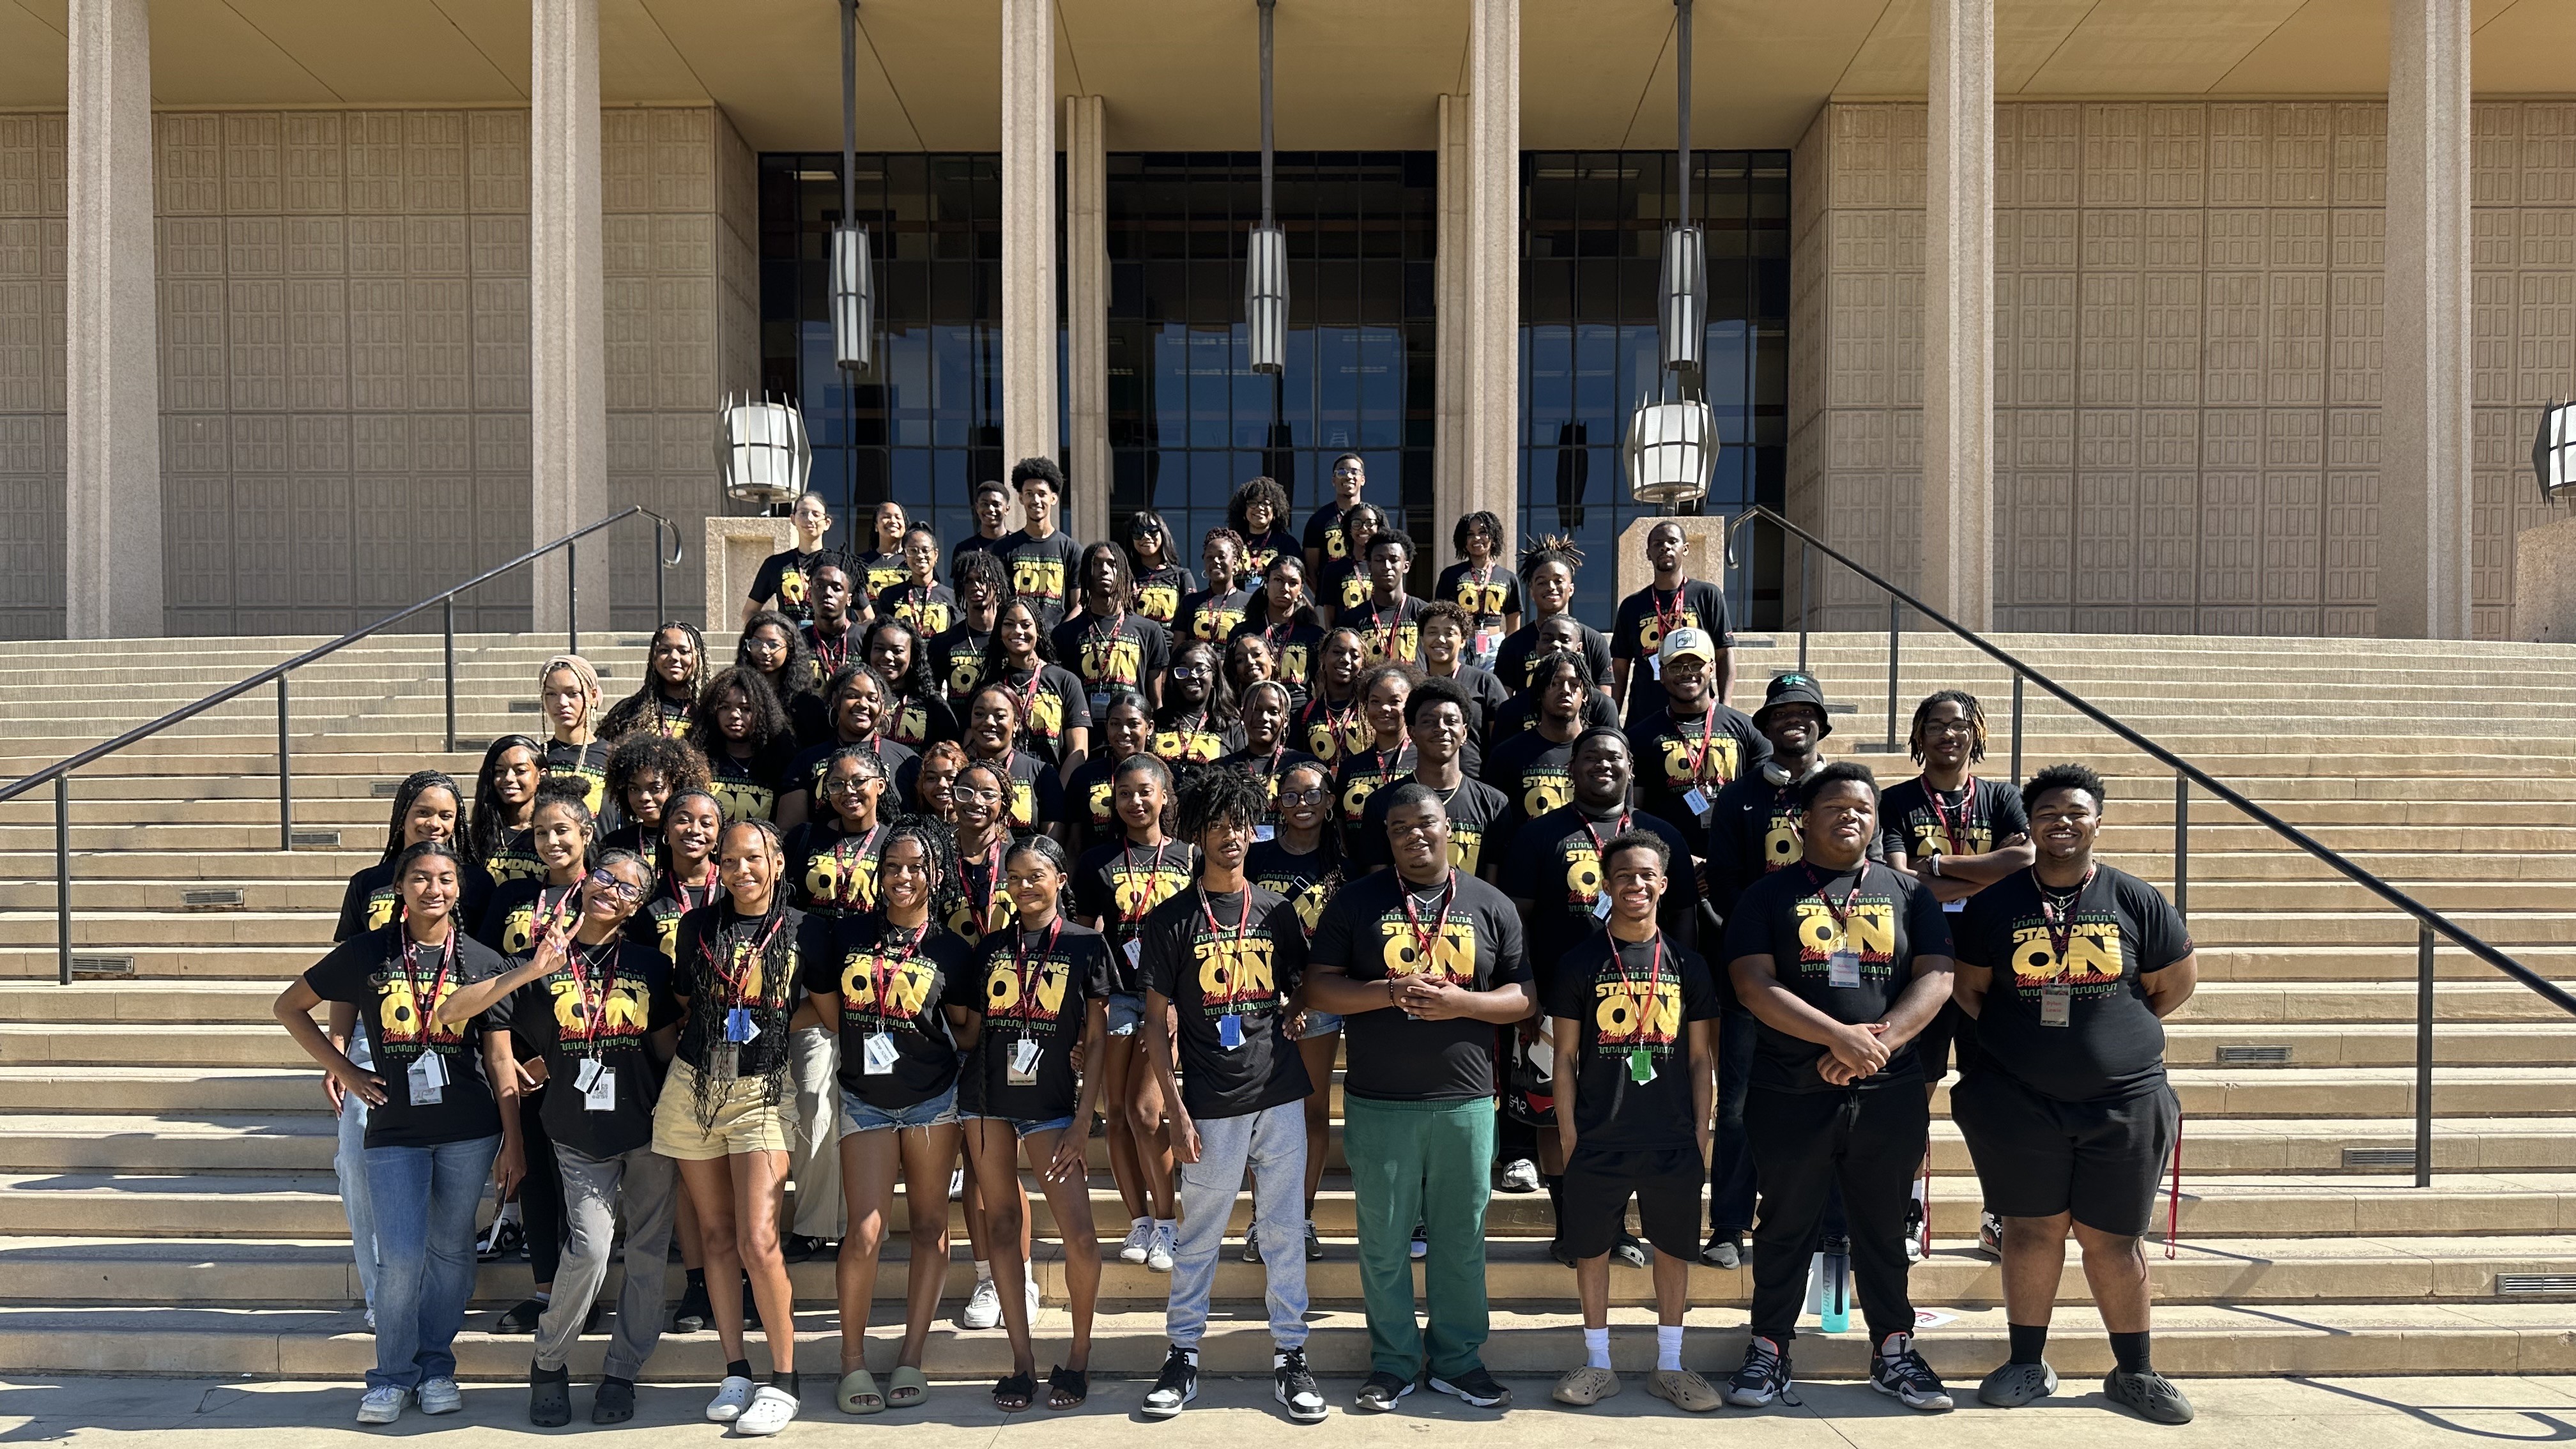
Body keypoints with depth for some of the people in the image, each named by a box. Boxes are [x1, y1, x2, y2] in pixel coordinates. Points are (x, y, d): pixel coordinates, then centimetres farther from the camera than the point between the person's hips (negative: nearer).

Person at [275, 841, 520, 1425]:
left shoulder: (482, 962, 0)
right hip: (394, 1130, 0)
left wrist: (512, 1142, 0)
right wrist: (344, 1070, 3)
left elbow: (499, 1059, 2)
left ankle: (436, 1366, 26)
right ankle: (392, 1376, 15)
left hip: (469, 1130, 1)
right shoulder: (366, 953, -1)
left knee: (450, 1251, 9)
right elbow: (289, 1007, 11)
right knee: (400, 1257, -5)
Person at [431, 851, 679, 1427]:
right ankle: (548, 1366, 10)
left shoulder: (648, 962, 4)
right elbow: (449, 1014, -9)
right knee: (589, 1248, -14)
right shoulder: (541, 960, 0)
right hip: (579, 1136, -2)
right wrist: (531, 971, -20)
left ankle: (622, 1371, 23)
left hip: (649, 1129, 2)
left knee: (648, 1254, 5)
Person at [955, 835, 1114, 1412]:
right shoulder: (991, 948, 8)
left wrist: (1084, 1120, -7)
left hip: (1051, 1103, -3)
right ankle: (1022, 1361, 16)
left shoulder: (1086, 945, -1)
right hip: (987, 1099, 3)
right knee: (1003, 1223, 6)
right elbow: (970, 1033, 13)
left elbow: (1096, 1039, -2)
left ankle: (1079, 1356, 11)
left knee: (1080, 1236, -9)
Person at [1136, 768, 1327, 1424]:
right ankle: (1183, 1356, 21)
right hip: (1212, 1105, -2)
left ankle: (1290, 1355, 20)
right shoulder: (1171, 920, 0)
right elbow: (1156, 1025, -1)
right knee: (1199, 1236, 7)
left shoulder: (1279, 912, 8)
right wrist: (1178, 1113, -6)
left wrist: (1295, 1011, -2)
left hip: (1280, 1098, 2)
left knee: (1284, 1231, 8)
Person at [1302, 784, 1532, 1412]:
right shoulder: (1357, 901, 2)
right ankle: (1393, 1361, 23)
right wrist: (1392, 992, -16)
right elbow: (1319, 989, -1)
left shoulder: (1491, 906, 5)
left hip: (1465, 1102, 1)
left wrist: (1461, 1002, -14)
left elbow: (1523, 997, 4)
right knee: (1384, 1241, 7)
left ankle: (1459, 1359, 25)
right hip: (1378, 1103, -1)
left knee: (1461, 1240, 9)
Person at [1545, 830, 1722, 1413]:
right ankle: (1598, 1364, 21)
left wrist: (1702, 1131, 4)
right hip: (1598, 1141, -1)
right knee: (1592, 1249, 6)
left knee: (1674, 1249, 9)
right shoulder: (1580, 964, 0)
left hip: (1673, 1142, 1)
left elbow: (1701, 1058, 8)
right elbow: (1566, 1056, 2)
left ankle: (1669, 1365, 24)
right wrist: (1567, 1132, -2)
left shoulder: (1686, 965, 5)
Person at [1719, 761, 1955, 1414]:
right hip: (1791, 1096, -2)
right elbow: (1753, 985, -9)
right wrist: (1842, 1037, -19)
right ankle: (1769, 1349, 21)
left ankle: (1894, 1350, 27)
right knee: (1785, 1228, 9)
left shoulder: (1908, 893, 9)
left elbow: (1936, 978, -1)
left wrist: (1878, 1043, -15)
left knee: (1884, 1228, 13)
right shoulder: (1770, 895, 2)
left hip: (1888, 1093, 2)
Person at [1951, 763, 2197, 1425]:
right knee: (2032, 1228, 6)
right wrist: (2017, 1035, 2)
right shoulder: (1996, 903, 1)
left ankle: (2134, 1370, 24)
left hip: (2123, 1098, 0)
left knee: (2114, 1237, 8)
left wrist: (2117, 1033, 9)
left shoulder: (2136, 900, 1)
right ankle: (2028, 1363, 20)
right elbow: (1969, 988, 8)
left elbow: (2176, 983, 9)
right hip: (2019, 1098, 0)